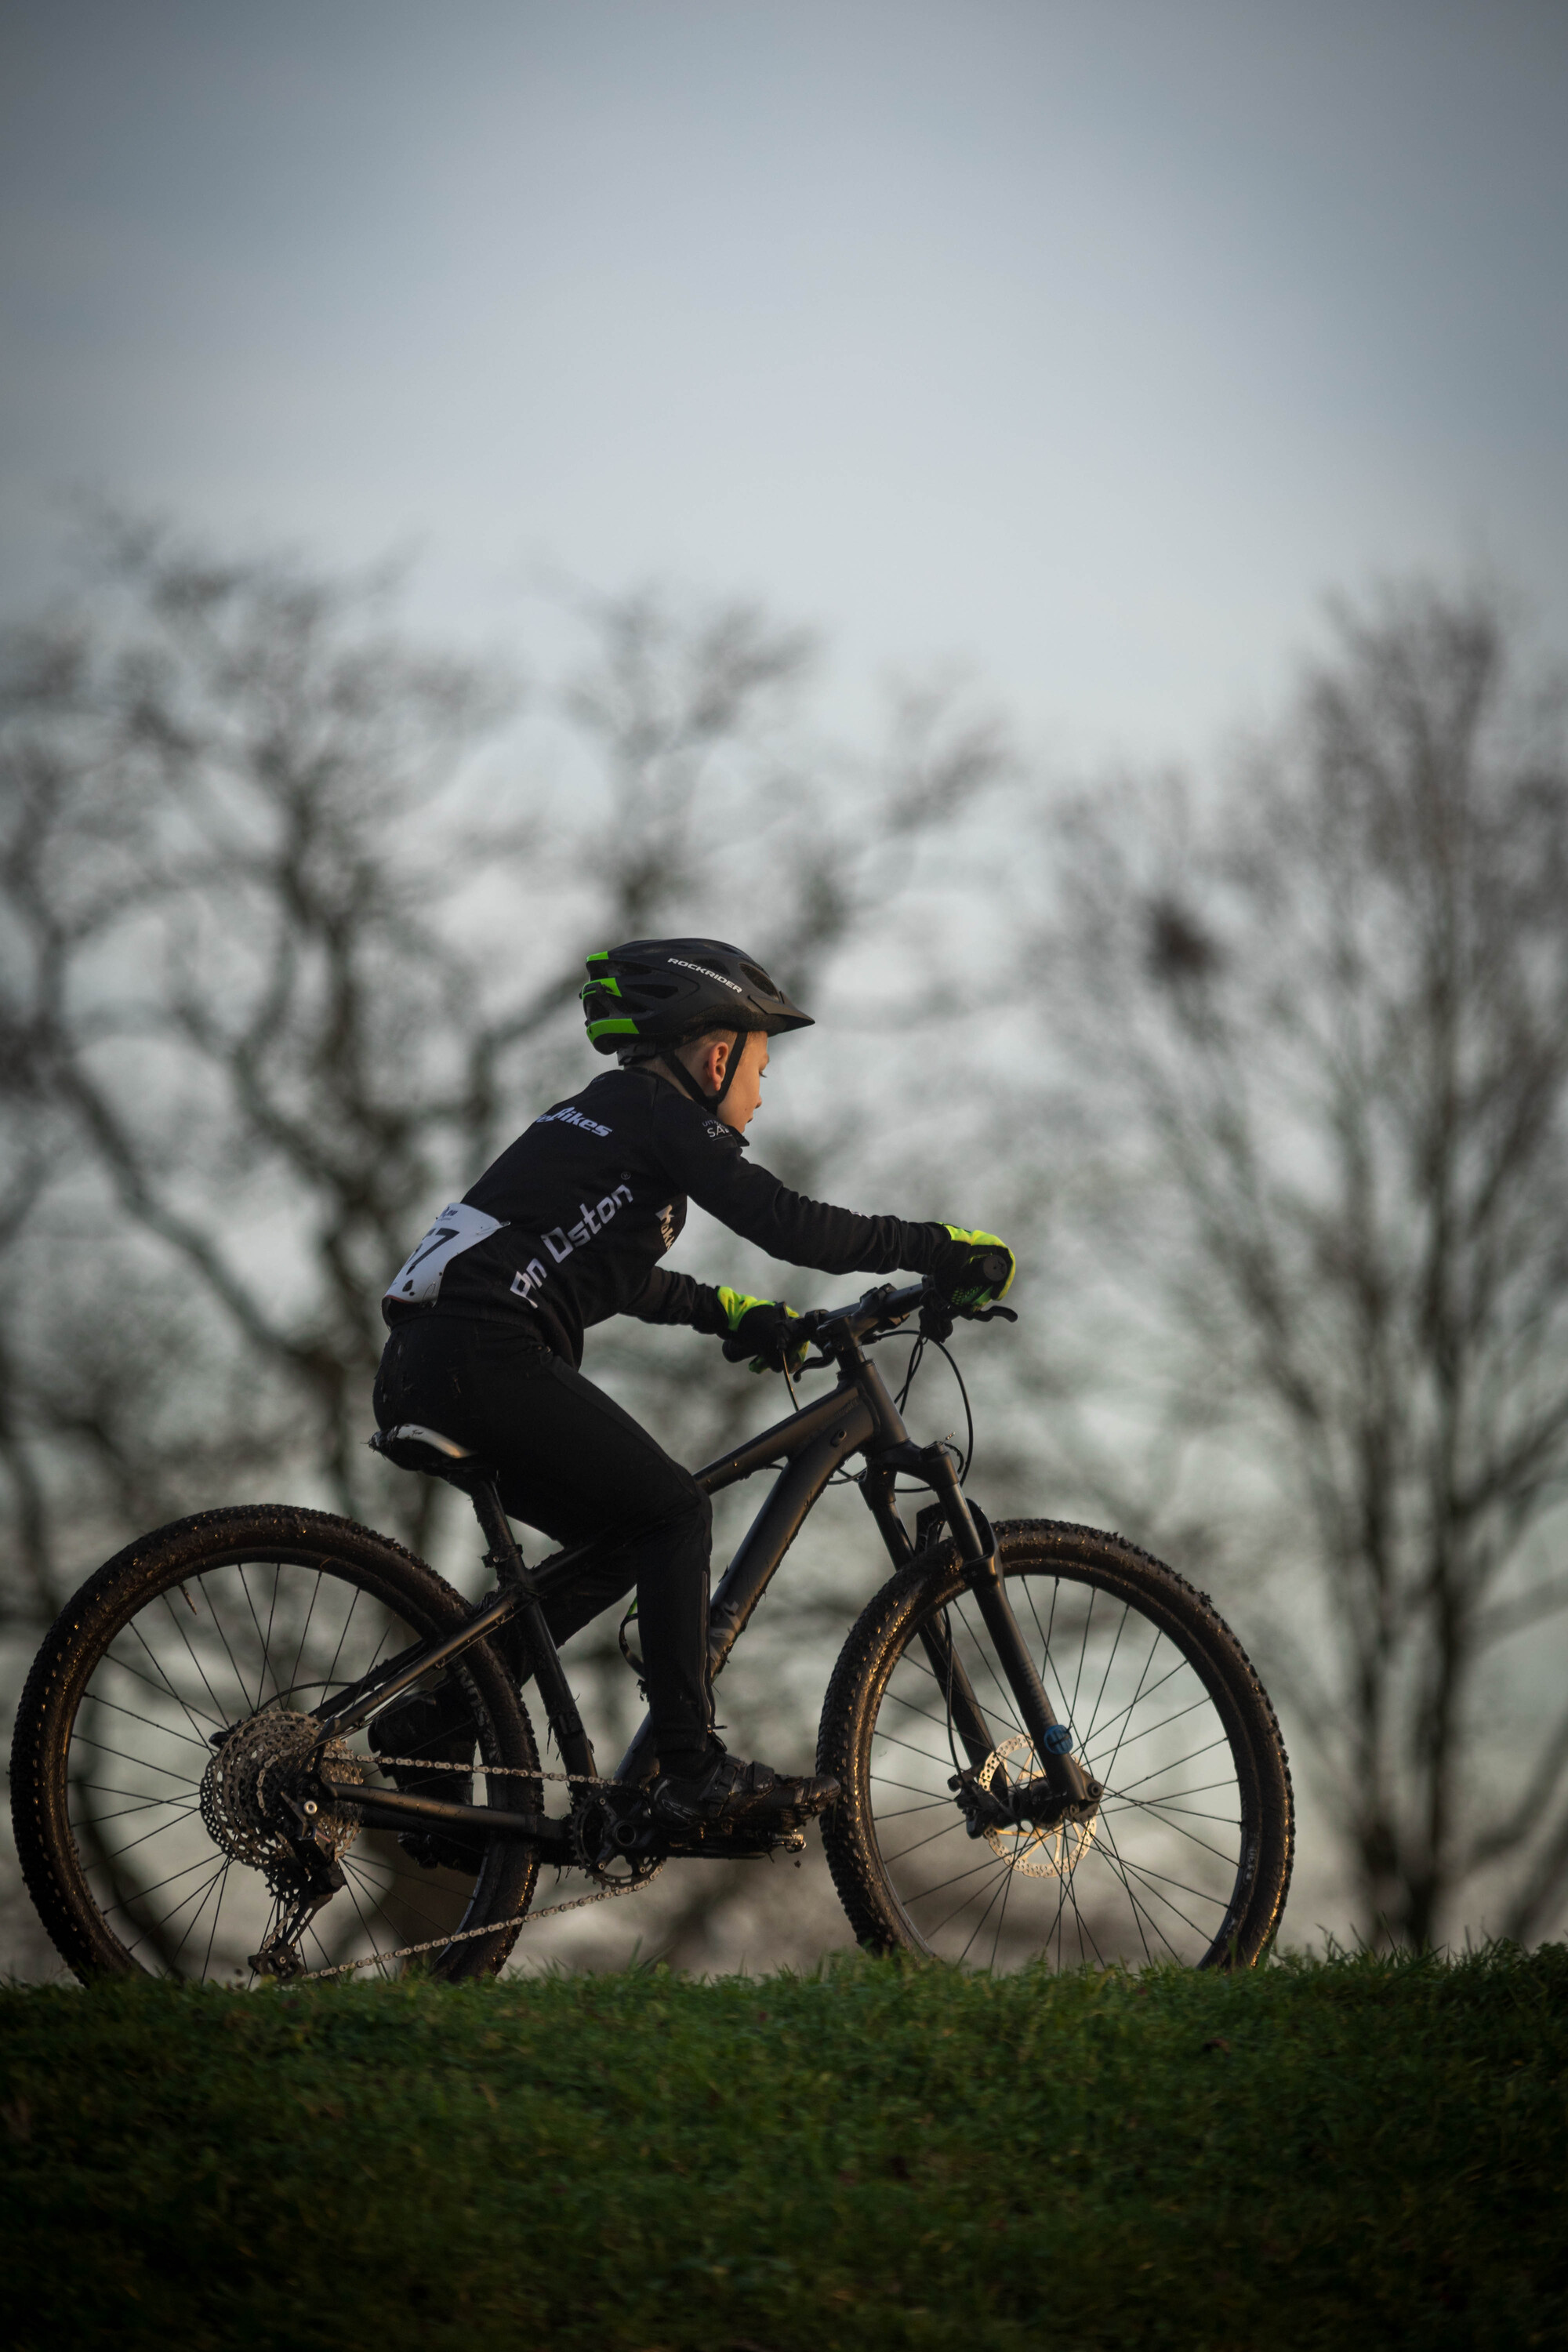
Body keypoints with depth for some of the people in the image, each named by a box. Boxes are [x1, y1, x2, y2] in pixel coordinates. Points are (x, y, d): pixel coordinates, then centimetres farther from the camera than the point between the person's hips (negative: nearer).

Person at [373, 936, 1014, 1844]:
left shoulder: (601, 1114, 25)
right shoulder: (660, 1114, -3)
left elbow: (621, 1274, 38)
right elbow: (788, 1224, -11)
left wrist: (738, 1315, 36)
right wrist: (936, 1248, -4)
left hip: (419, 1374, 10)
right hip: (488, 1354, -10)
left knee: (621, 1542, 16)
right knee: (674, 1512, -5)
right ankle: (694, 1774, -11)